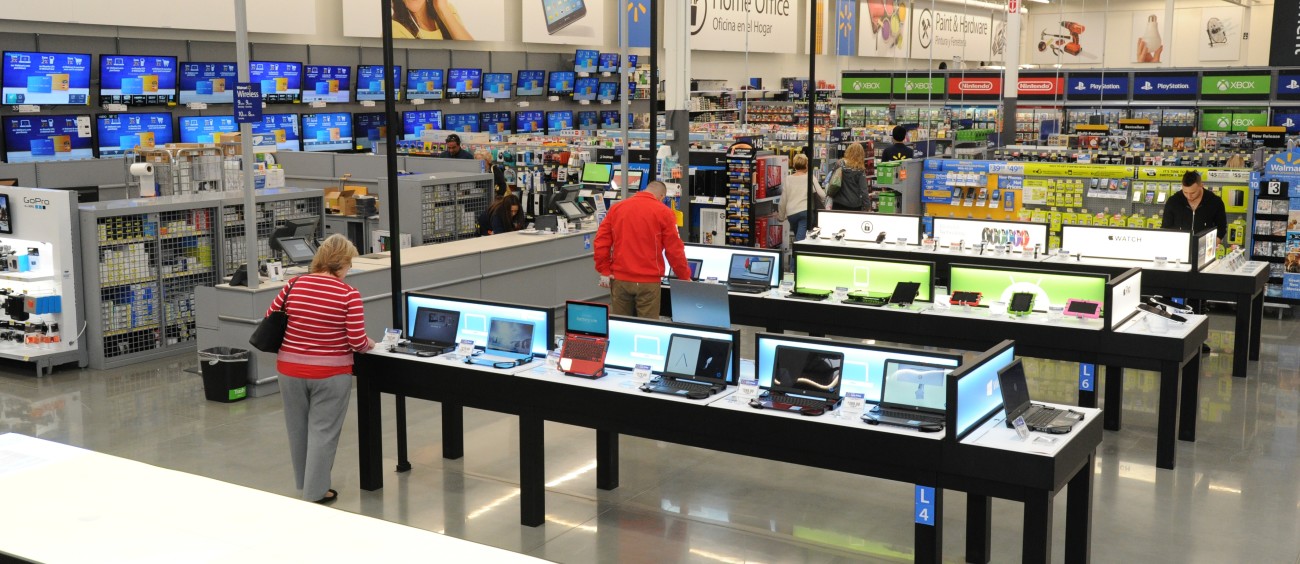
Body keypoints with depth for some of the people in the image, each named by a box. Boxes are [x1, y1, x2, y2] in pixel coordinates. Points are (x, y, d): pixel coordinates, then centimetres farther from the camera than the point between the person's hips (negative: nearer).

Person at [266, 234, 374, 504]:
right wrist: (369, 345, 8)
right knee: (322, 431, 6)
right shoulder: (348, 294, -13)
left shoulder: (294, 285, -2)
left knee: (298, 428, 19)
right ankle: (315, 491, 11)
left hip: (290, 369, 4)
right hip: (330, 373, -4)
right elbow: (357, 342, -14)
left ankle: (304, 482, 35)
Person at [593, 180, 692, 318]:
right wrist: (685, 277, 8)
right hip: (648, 281, -3)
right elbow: (674, 250, -3)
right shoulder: (663, 212, -3)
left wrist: (604, 271, 7)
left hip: (619, 279, 3)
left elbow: (601, 241, 3)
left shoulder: (616, 208, 8)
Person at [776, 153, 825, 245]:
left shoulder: (788, 179, 8)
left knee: (798, 237, 22)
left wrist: (781, 216, 23)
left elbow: (783, 200, 11)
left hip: (791, 214, 3)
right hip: (805, 211, -3)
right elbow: (822, 195, -1)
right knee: (800, 238, -11)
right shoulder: (810, 178, 2)